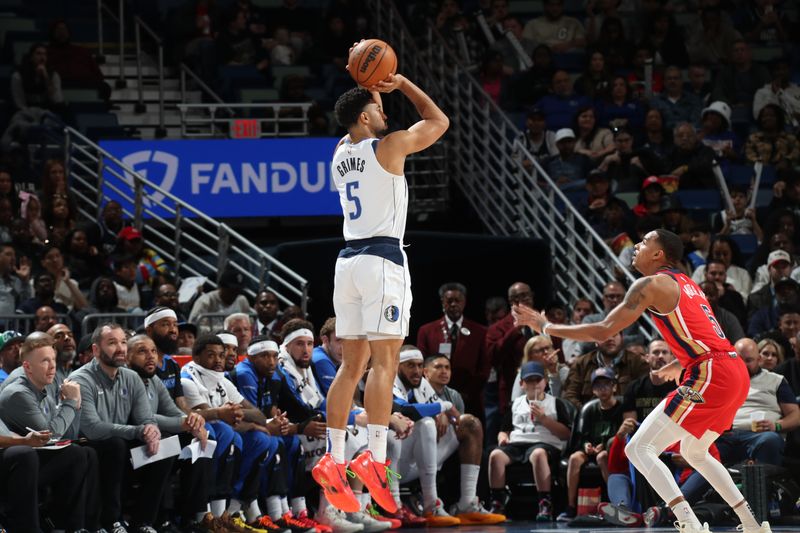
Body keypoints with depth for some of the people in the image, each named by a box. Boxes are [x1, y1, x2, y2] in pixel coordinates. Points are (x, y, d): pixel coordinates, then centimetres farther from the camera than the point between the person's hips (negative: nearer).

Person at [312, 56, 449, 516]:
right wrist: (402, 84, 14)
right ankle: (375, 460, -18)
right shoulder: (389, 146, -5)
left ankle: (333, 460, 5)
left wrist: (371, 90, 27)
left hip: (349, 260, 7)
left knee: (352, 366, 9)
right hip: (383, 259, -7)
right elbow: (439, 121, 8)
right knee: (384, 362, -10)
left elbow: (359, 132, 38)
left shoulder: (340, 154, 14)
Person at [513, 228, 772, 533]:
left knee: (639, 449, -9)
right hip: (737, 372, 9)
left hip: (710, 376, -9)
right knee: (694, 451, 30)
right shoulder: (687, 285, 22)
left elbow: (602, 332, -7)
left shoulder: (650, 285, -3)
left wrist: (546, 327, 1)